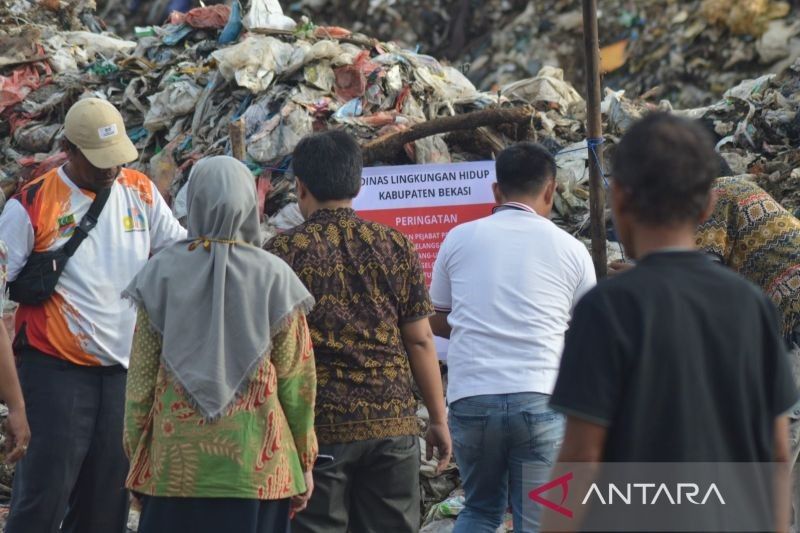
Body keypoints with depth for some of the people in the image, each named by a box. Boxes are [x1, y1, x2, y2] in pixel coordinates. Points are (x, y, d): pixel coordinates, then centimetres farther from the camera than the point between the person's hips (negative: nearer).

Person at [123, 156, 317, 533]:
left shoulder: (162, 273, -1)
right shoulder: (273, 277, -4)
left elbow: (141, 374, 3)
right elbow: (296, 377, 0)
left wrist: (135, 453, 12)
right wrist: (304, 460, 8)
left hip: (175, 462, 1)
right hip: (256, 460, -1)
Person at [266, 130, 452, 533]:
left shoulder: (284, 252, -4)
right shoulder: (395, 248, 4)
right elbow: (420, 340, 5)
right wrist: (438, 419, 12)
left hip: (318, 427, -3)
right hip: (393, 422, 3)